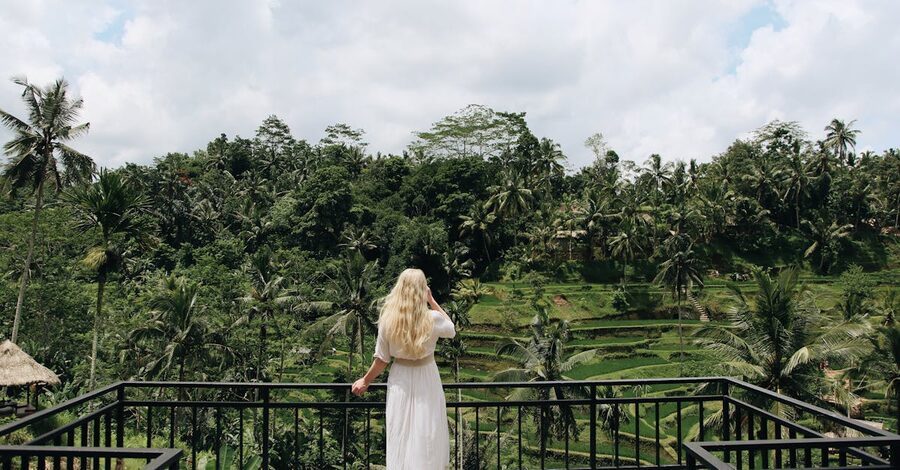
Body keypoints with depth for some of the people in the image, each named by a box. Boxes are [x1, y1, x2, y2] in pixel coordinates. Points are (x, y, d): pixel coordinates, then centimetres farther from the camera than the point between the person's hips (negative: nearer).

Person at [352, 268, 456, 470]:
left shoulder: (388, 320, -13)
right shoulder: (433, 319, -16)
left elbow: (381, 360, -5)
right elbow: (451, 330, 8)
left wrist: (365, 381, 11)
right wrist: (432, 301, 4)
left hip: (400, 381, 1)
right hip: (426, 381, -1)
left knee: (401, 438, 12)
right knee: (426, 436, 11)